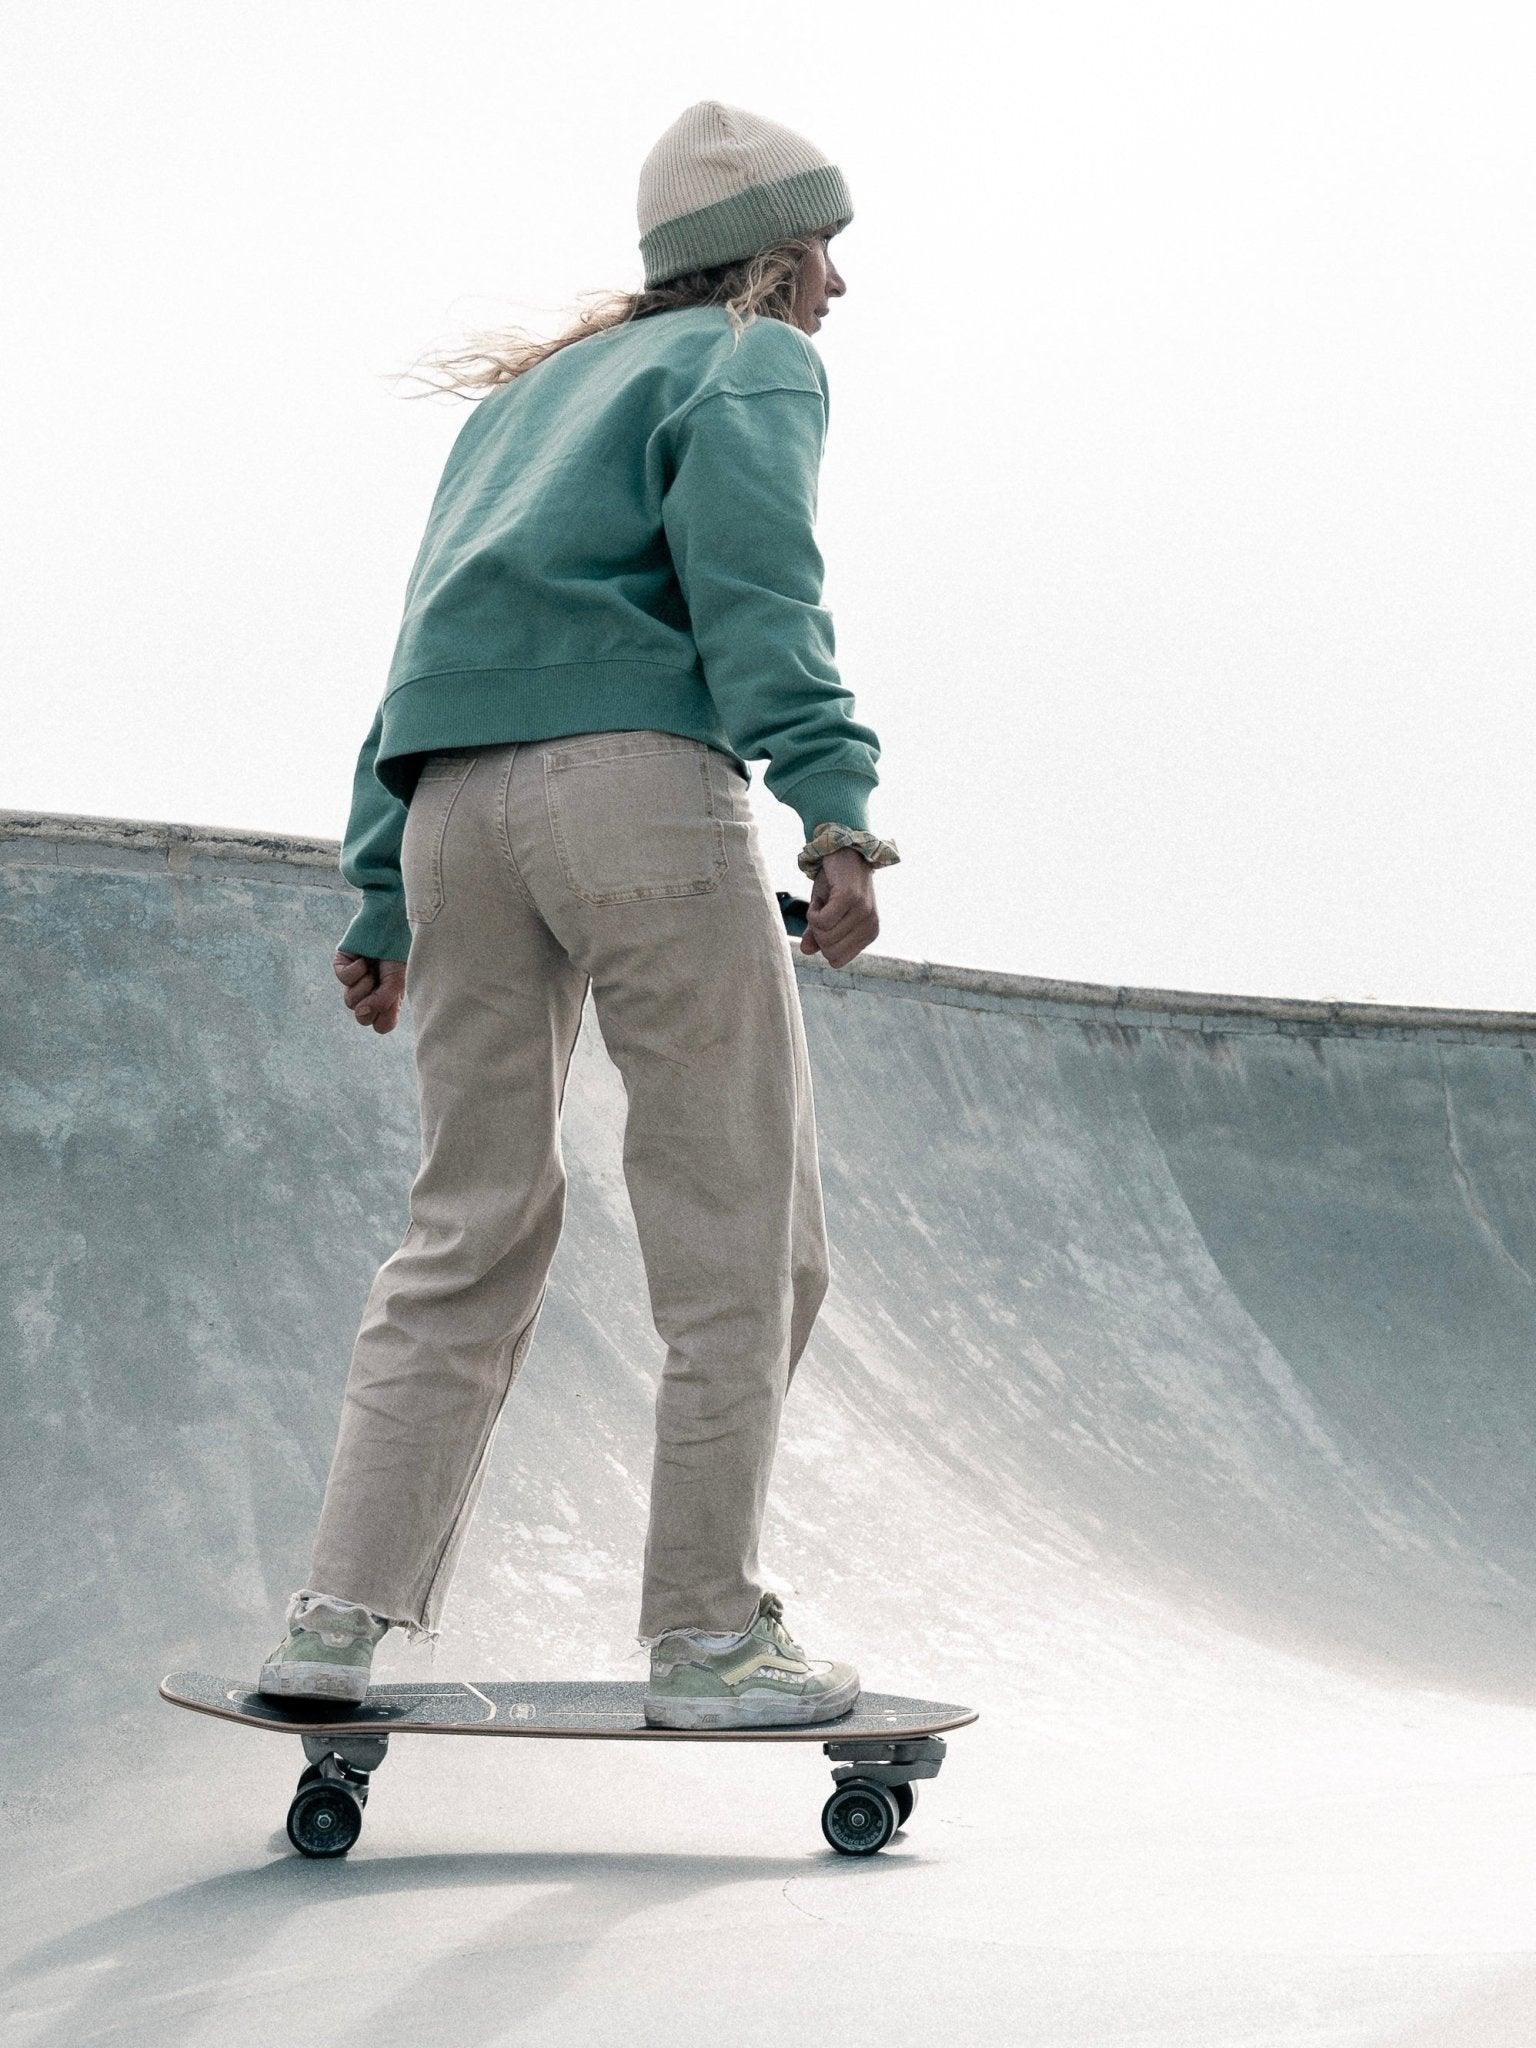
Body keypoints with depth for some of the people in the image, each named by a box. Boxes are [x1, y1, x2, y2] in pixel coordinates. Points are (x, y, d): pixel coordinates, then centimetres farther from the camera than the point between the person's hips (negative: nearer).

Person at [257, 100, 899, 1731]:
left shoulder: (527, 395, 32)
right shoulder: (752, 364, 10)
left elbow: (424, 653, 26)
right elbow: (750, 569, -11)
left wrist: (381, 902, 24)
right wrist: (833, 801, -23)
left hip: (449, 801, 7)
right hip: (632, 773, -7)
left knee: (470, 1233, 10)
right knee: (740, 1230, 0)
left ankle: (340, 1623, 4)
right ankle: (706, 1635, 2)